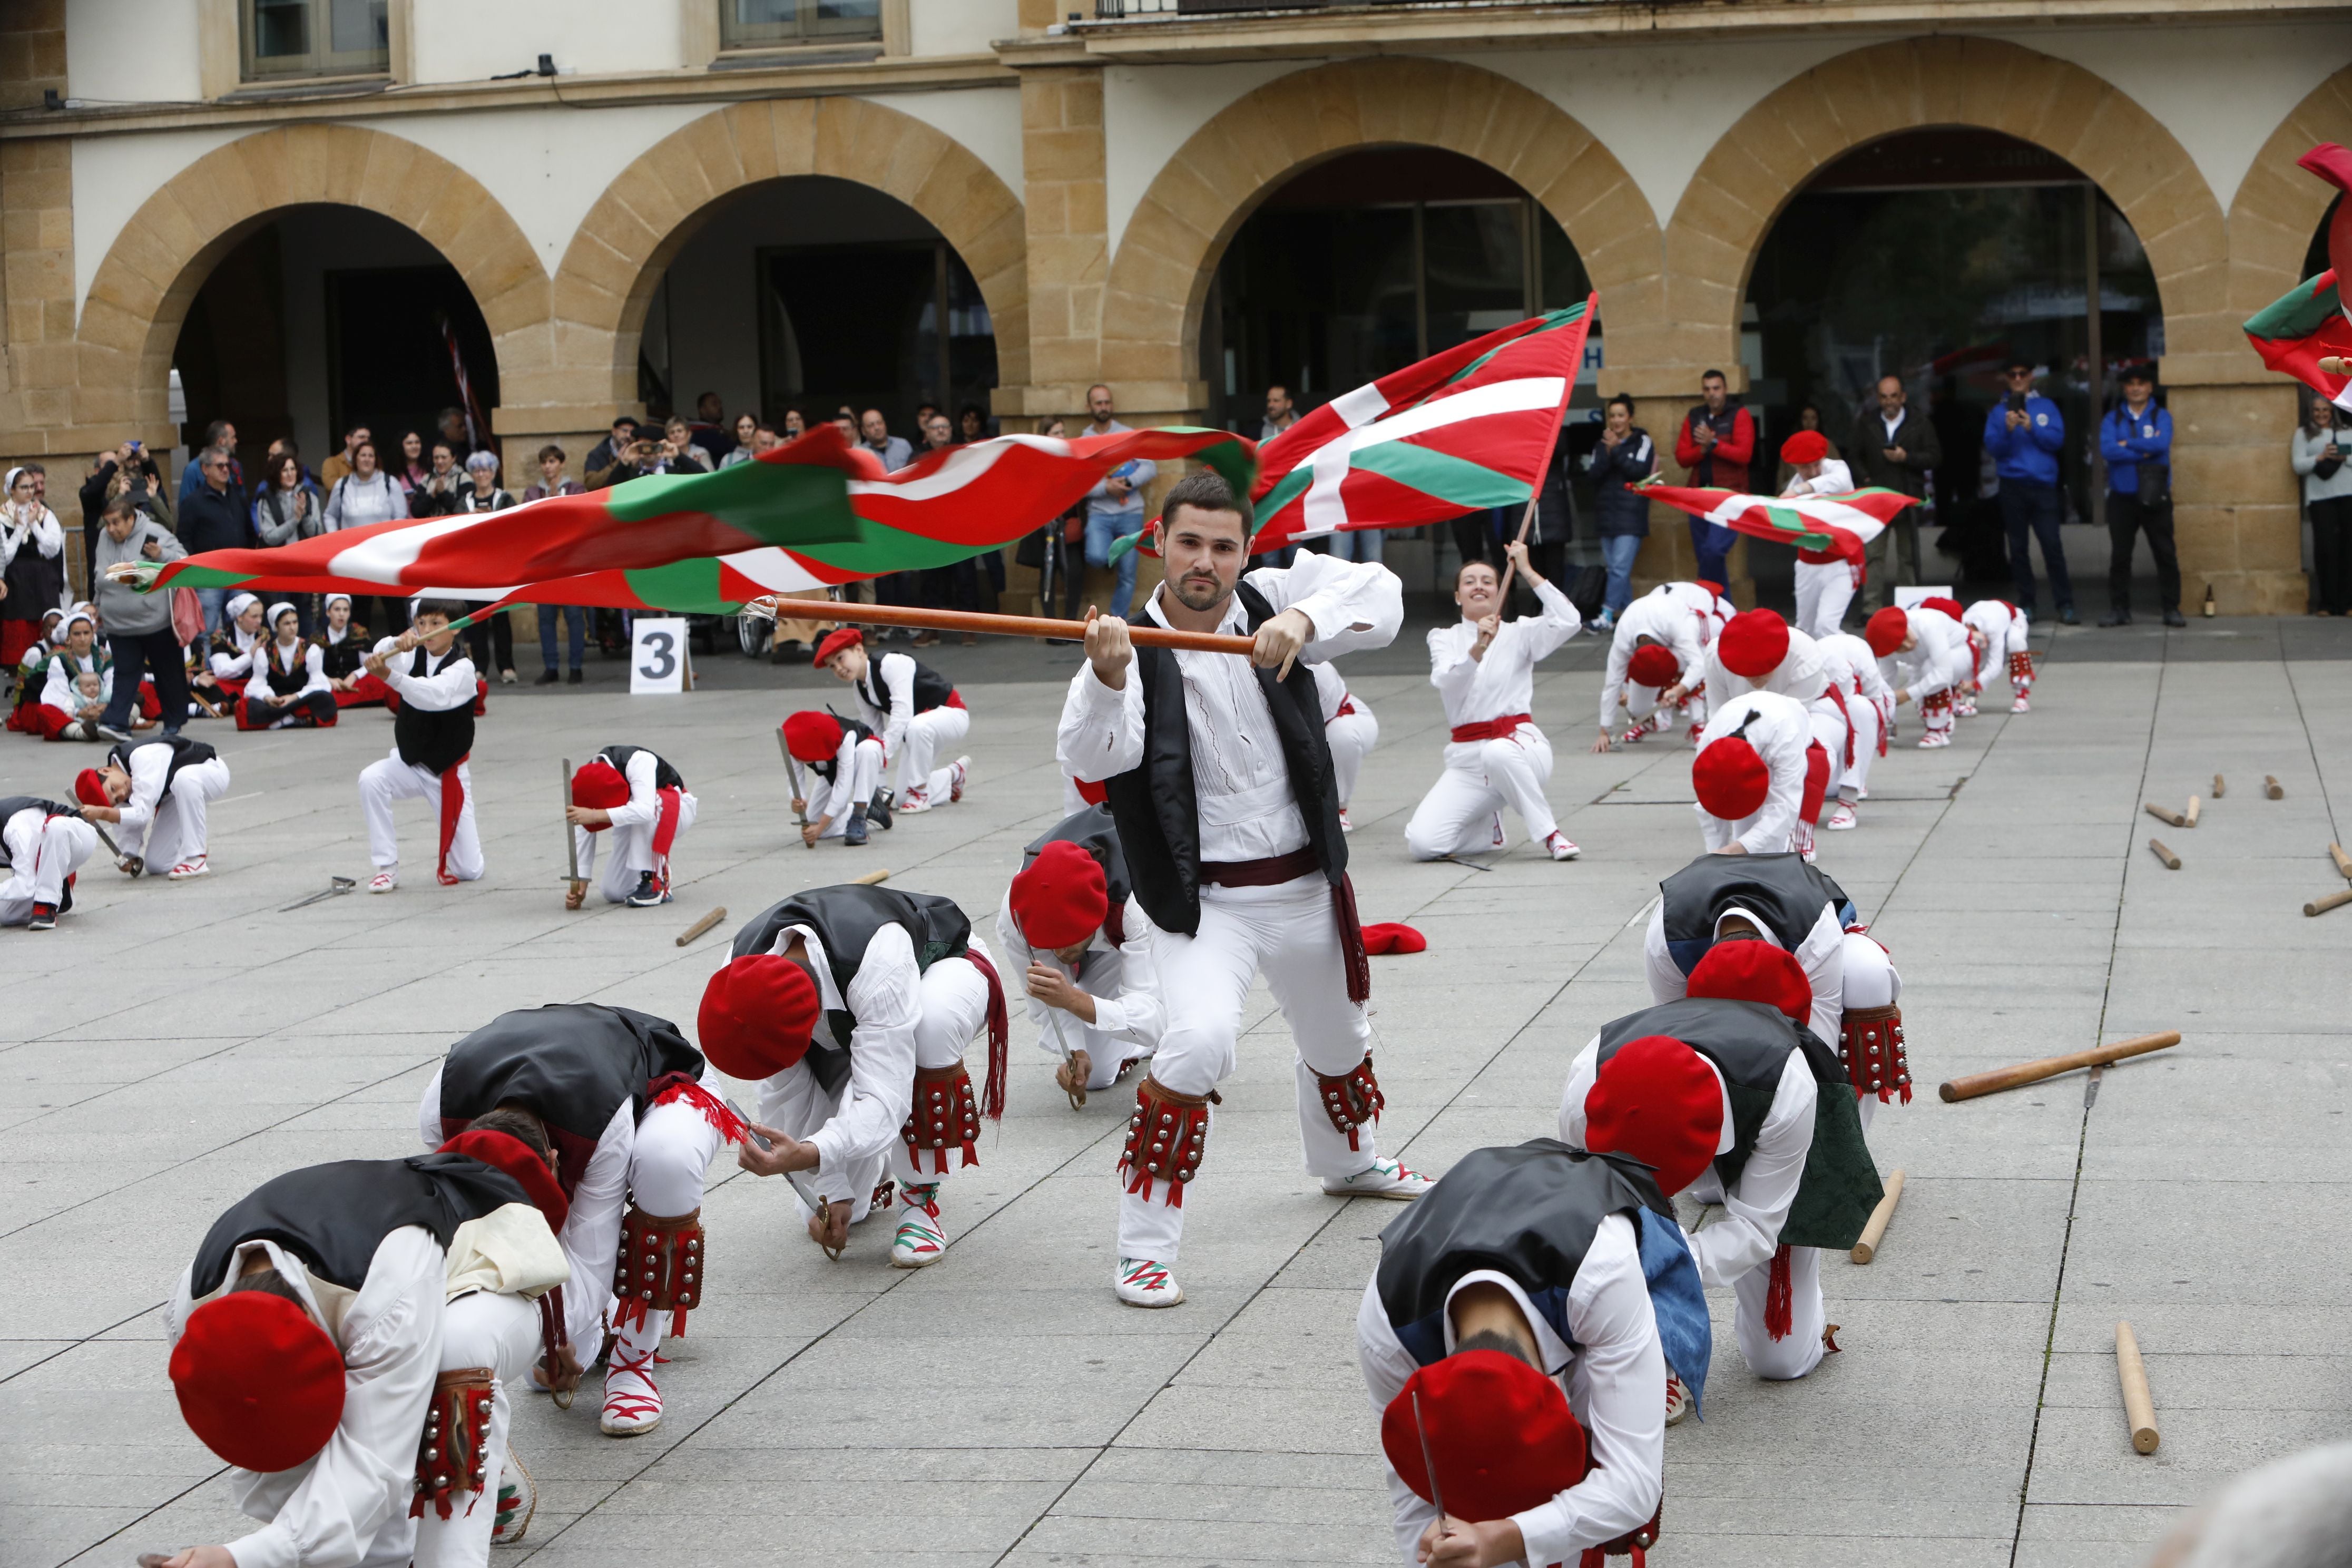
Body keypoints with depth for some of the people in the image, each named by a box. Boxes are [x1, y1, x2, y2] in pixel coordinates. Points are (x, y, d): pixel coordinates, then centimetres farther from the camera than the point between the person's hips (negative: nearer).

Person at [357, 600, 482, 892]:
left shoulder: (462, 668, -14)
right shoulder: (413, 657, 0)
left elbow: (436, 695, -37)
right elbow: (379, 655, -22)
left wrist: (389, 675, -53)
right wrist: (398, 643, -45)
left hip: (449, 772, -4)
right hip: (410, 764, 4)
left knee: (469, 871, -4)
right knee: (371, 780, -32)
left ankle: (463, 846, 35)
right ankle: (387, 867, -18)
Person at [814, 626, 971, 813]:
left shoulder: (892, 665, -26)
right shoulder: (860, 688, 0)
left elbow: (902, 714, -35)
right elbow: (874, 732, 2)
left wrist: (883, 754, -39)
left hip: (950, 713, -8)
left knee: (916, 727, -43)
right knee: (900, 798, 2)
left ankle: (919, 792, -24)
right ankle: (953, 776, 28)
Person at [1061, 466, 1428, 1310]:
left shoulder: (1272, 602, -6)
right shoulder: (1134, 646, -15)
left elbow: (1381, 594, -17)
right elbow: (1090, 757, -32)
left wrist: (1305, 620, -34)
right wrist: (1107, 678, -52)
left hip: (1306, 887, 5)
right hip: (1203, 900, -4)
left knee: (1337, 1040, 26)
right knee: (1200, 1039, -29)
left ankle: (1348, 1161, 60)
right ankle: (1144, 1246, -16)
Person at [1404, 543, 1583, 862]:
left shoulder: (1518, 634, 9)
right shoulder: (1444, 638, 12)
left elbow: (1568, 621, -10)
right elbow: (1445, 682, -10)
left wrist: (1528, 571, -7)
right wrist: (1477, 650, -28)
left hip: (1519, 743, -2)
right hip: (1467, 758, 2)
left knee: (1498, 753, -42)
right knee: (1421, 843, -18)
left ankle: (1550, 835, -19)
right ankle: (1488, 831, 16)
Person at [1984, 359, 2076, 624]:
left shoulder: (2046, 407, 9)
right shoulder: (1999, 411, 10)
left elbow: (2057, 440, -2)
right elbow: (1992, 446, 0)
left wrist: (2032, 428, -16)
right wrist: (2007, 430, -17)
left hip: (2043, 485, -1)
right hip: (2013, 486, 1)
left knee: (2052, 544, -9)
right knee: (2018, 547, 3)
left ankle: (2065, 604, -8)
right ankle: (2026, 603, 10)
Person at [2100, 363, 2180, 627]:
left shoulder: (2161, 416, 3)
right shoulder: (2113, 419, 6)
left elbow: (2161, 443, -16)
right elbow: (2107, 450, -11)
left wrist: (2128, 444, -8)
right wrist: (2144, 451, -12)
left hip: (2156, 496, -1)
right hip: (2122, 496, 1)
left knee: (2165, 553, -1)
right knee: (2119, 555, 5)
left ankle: (2171, 608, 5)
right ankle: (2119, 609, 12)